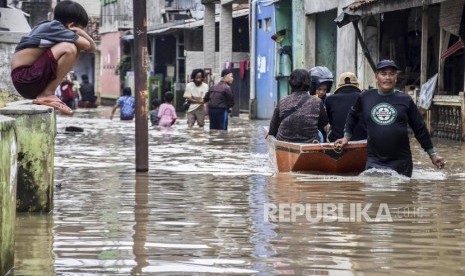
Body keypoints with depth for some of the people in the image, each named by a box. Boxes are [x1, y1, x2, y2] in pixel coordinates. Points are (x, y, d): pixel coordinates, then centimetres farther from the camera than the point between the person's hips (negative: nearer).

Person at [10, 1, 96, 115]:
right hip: (24, 78, -10)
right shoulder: (54, 27, -9)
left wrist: (81, 32, 2)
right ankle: (47, 94, -13)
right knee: (69, 49, -22)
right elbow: (87, 46, -14)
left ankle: (46, 93, 5)